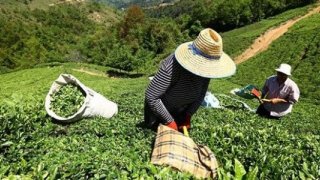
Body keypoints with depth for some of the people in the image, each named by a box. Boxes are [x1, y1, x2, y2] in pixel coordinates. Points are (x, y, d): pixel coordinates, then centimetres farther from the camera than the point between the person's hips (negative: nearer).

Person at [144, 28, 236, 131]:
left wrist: (188, 115, -10)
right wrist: (169, 121, -25)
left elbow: (201, 94, -5)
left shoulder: (205, 66, -20)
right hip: (158, 109, -5)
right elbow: (151, 97, -32)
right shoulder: (170, 67, -38)